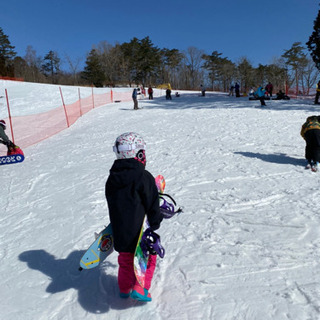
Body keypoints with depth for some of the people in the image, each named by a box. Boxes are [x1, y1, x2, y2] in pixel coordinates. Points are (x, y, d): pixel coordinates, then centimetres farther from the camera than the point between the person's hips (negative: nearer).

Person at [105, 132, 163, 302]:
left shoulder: (112, 178, 2)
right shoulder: (143, 177, -17)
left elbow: (112, 202, 12)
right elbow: (152, 204, -13)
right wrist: (155, 223, 1)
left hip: (119, 229, 6)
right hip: (139, 230, -5)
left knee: (125, 258, 25)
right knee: (148, 256, 17)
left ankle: (124, 288, 37)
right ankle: (140, 288, 13)